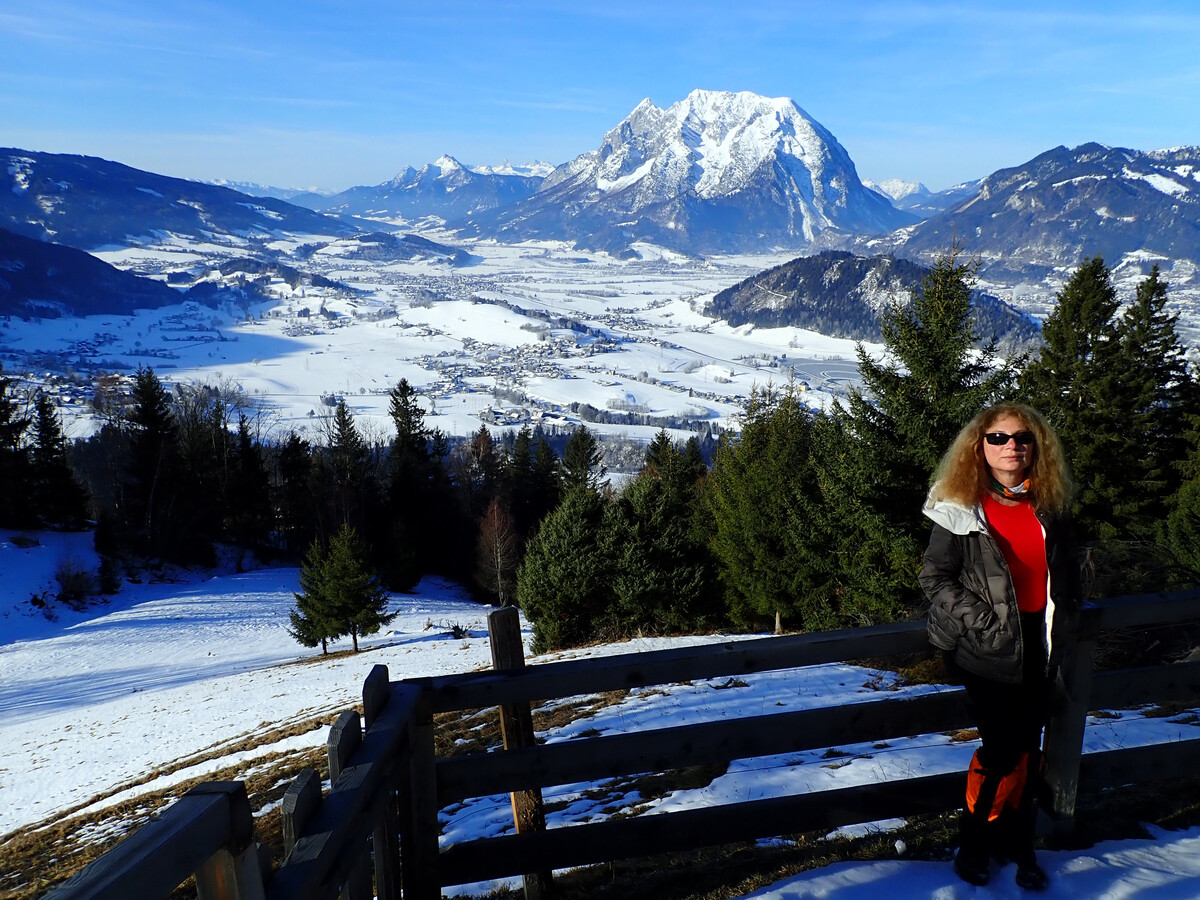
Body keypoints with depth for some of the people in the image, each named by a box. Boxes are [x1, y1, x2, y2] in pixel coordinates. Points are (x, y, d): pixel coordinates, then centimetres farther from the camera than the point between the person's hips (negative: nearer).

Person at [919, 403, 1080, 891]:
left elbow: (1067, 572, 17)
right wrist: (981, 621, -15)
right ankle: (975, 841, 19)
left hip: (1038, 643, 5)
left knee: (1028, 746, 11)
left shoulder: (1050, 505, 6)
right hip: (987, 648, -4)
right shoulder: (960, 508, -8)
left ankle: (1018, 842, 29)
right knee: (1002, 749, -2)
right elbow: (935, 578, -8)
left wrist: (1062, 624, 6)